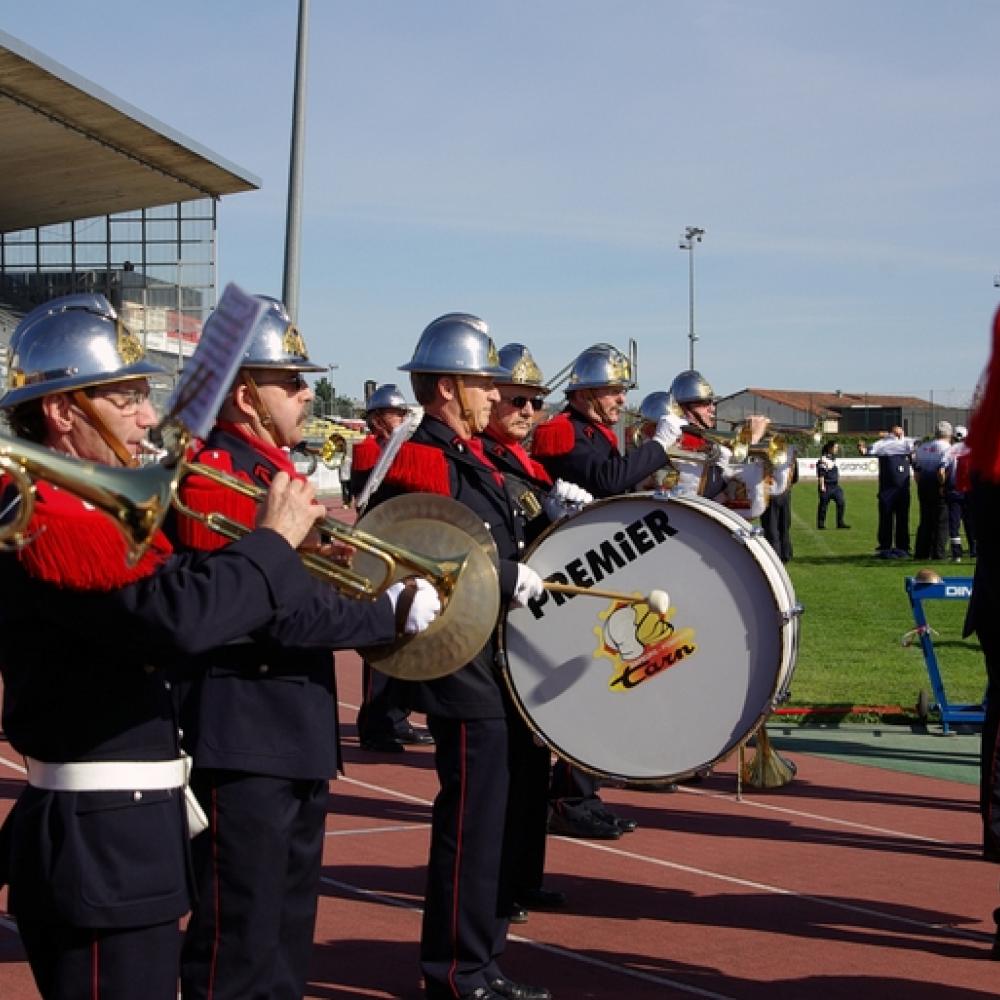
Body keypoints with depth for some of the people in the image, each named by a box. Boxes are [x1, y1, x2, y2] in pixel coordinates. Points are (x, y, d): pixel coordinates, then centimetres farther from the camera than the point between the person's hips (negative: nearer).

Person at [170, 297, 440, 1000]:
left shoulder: (278, 468, 14)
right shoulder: (215, 477, -17)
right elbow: (281, 611, -25)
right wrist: (395, 610, -19)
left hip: (297, 738, 10)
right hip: (246, 743, -10)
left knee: (289, 931, 20)